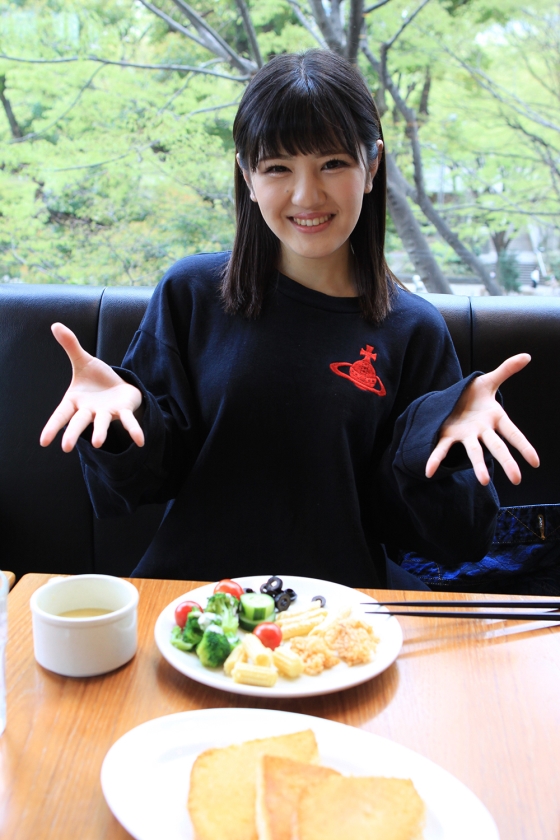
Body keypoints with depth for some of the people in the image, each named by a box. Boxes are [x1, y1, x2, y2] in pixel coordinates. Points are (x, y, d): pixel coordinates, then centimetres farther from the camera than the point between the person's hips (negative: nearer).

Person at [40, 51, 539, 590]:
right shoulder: (191, 293, 2)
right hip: (192, 582, 0)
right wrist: (126, 403, -15)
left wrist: (445, 422, -13)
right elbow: (152, 479, 4)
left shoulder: (413, 330, 2)